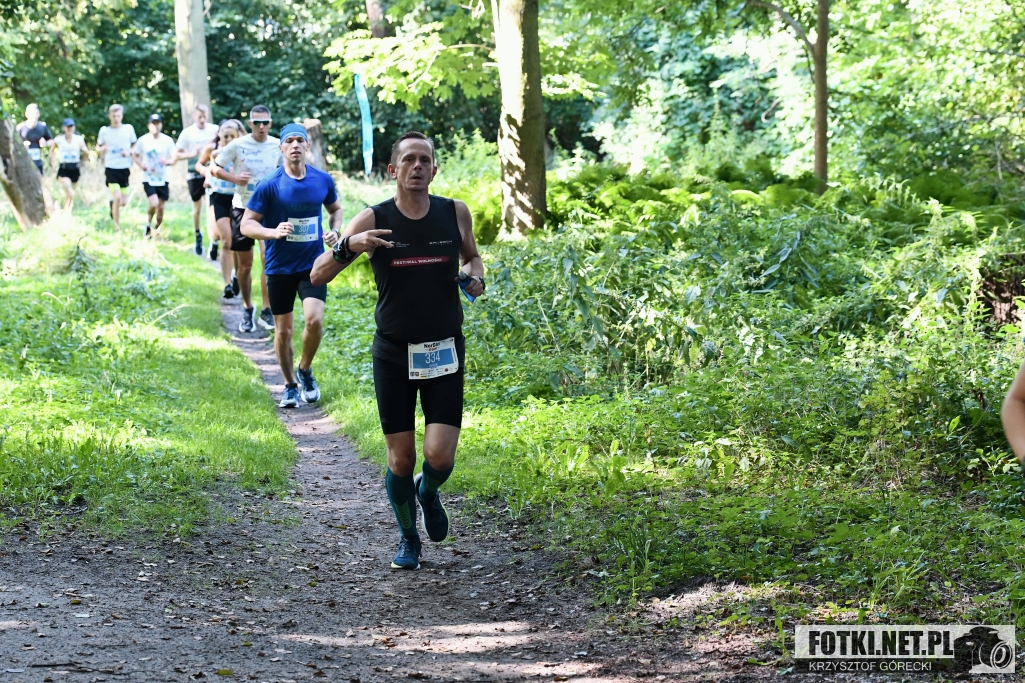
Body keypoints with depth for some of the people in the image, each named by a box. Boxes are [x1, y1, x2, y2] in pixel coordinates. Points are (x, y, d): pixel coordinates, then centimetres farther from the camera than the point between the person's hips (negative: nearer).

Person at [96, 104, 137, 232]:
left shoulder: (128, 128, 2)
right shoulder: (104, 130, 1)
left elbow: (135, 147, 11)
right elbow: (97, 148, 12)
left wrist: (129, 152, -10)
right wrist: (102, 149, -11)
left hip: (124, 168, 2)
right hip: (111, 168, -2)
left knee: (123, 202, 4)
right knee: (117, 198, -15)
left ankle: (113, 204, 42)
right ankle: (117, 228, 0)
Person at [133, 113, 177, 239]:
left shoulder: (167, 140, -2)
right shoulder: (143, 140, -3)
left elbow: (174, 158, 1)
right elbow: (136, 156, 8)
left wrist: (167, 161, -22)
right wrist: (141, 165, -13)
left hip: (162, 179, 2)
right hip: (148, 178, -2)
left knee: (161, 207, 5)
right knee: (154, 203, -19)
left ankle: (156, 231, 25)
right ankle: (148, 224, 8)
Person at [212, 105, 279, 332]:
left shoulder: (277, 146, -2)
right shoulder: (237, 145, -7)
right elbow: (214, 168, 0)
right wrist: (234, 177, -17)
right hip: (243, 207, 0)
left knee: (268, 258, -14)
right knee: (245, 264, 7)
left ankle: (266, 311, -7)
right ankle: (247, 309, 24)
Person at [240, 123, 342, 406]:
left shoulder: (323, 180, 0)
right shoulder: (269, 186, -10)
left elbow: (335, 209, 19)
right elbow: (247, 224, -8)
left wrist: (335, 231, -1)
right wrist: (273, 232, -26)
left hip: (313, 264, 1)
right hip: (279, 267, -1)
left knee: (314, 320, -17)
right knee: (283, 330, 7)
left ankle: (305, 370, 11)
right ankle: (290, 386, 27)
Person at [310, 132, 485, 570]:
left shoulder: (455, 213, 0)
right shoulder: (373, 221, -6)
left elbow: (471, 255, 21)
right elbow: (317, 276, -8)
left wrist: (474, 276, -2)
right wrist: (347, 247, -27)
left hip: (444, 352, 1)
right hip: (393, 353, -1)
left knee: (440, 456, -9)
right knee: (400, 458, 2)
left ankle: (428, 492, 28)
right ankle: (408, 537, 28)